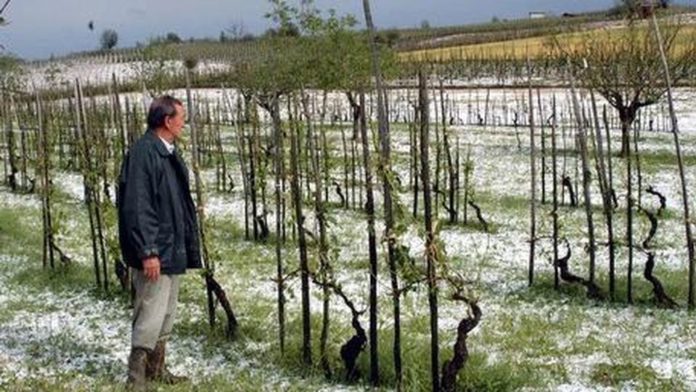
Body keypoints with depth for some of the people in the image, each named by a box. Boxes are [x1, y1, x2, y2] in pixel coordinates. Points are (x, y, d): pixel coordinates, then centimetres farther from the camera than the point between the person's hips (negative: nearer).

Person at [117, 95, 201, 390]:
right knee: (151, 315, -7)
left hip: (172, 250, 10)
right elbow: (136, 207, -22)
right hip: (154, 253, -10)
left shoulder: (168, 153, 13)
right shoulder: (143, 153, -18)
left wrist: (188, 246, 20)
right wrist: (147, 252, -23)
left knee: (167, 314, 16)